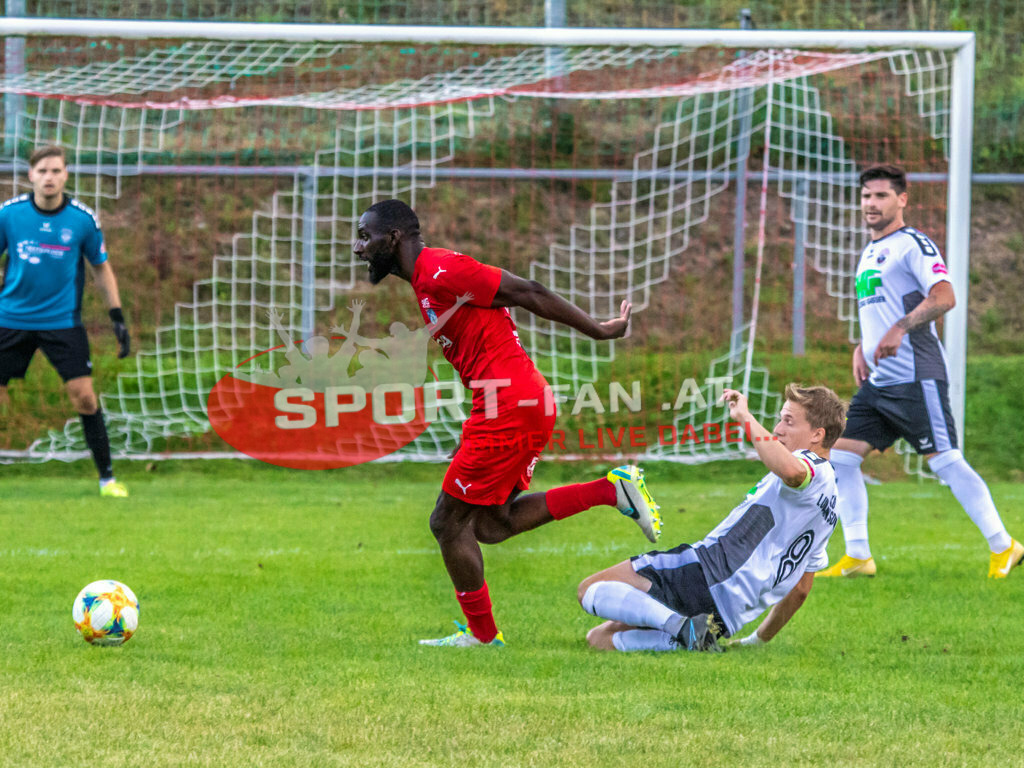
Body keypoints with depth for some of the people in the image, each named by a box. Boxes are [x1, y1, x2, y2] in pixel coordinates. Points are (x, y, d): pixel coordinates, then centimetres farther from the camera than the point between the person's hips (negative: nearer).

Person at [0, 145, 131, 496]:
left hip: (63, 320, -1)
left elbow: (101, 268, 7)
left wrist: (118, 318, 4)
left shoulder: (83, 220, -5)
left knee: (84, 397, -8)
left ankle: (107, 477, 3)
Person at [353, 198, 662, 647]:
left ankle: (482, 634, 11)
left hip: (510, 408, -10)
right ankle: (612, 490, 9)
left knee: (449, 522, 0)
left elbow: (527, 294, -13)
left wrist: (598, 331, -10)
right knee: (490, 524, 14)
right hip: (526, 404, 10)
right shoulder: (427, 281, 18)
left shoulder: (441, 272, -13)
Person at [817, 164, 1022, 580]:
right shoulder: (870, 253, 21)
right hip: (878, 382, 9)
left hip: (915, 378, -9)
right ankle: (857, 557, 4)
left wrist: (900, 329, -28)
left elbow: (943, 297, -20)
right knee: (840, 455, 1)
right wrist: (861, 349, 15)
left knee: (945, 461, -9)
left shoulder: (913, 244, -7)